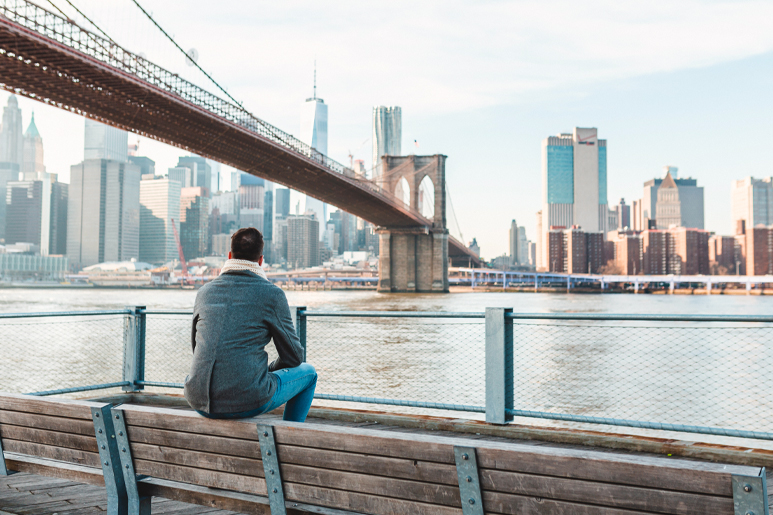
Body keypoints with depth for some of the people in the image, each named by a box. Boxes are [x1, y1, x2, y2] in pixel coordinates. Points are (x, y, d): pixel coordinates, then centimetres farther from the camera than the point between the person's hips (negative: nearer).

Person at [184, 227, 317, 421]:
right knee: (308, 372, 20)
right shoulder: (272, 294, -5)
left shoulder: (205, 291, 8)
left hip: (199, 400, 5)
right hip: (247, 402, -5)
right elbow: (293, 357, 3)